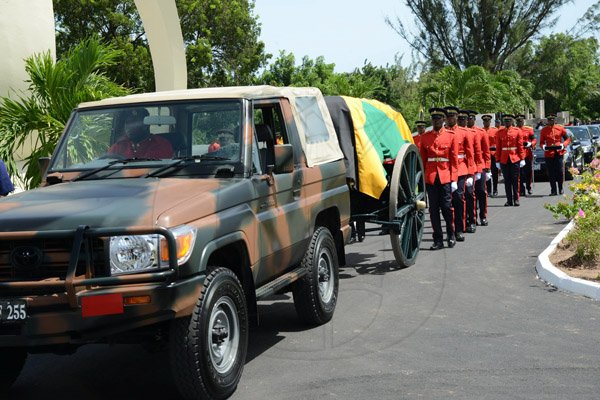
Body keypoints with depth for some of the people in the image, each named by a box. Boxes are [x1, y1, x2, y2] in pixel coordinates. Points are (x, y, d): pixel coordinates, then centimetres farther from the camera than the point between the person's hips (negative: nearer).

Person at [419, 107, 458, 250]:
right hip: (430, 177, 2)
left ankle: (451, 234, 21)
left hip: (445, 177, -2)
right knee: (433, 209, 3)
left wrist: (454, 179, -4)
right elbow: (422, 158, 9)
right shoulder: (425, 137, 8)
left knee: (447, 207, -1)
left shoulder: (450, 136, 3)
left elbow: (454, 159, 1)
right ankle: (438, 240, 10)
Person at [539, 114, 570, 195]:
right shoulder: (543, 130, 4)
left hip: (559, 153, 0)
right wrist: (544, 147, -13)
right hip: (549, 154, 0)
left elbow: (568, 139, 8)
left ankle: (560, 189, 13)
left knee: (560, 171, -3)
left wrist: (563, 145, -10)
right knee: (551, 173, 1)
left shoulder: (560, 128, 4)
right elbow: (541, 142, 8)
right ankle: (553, 190, 8)